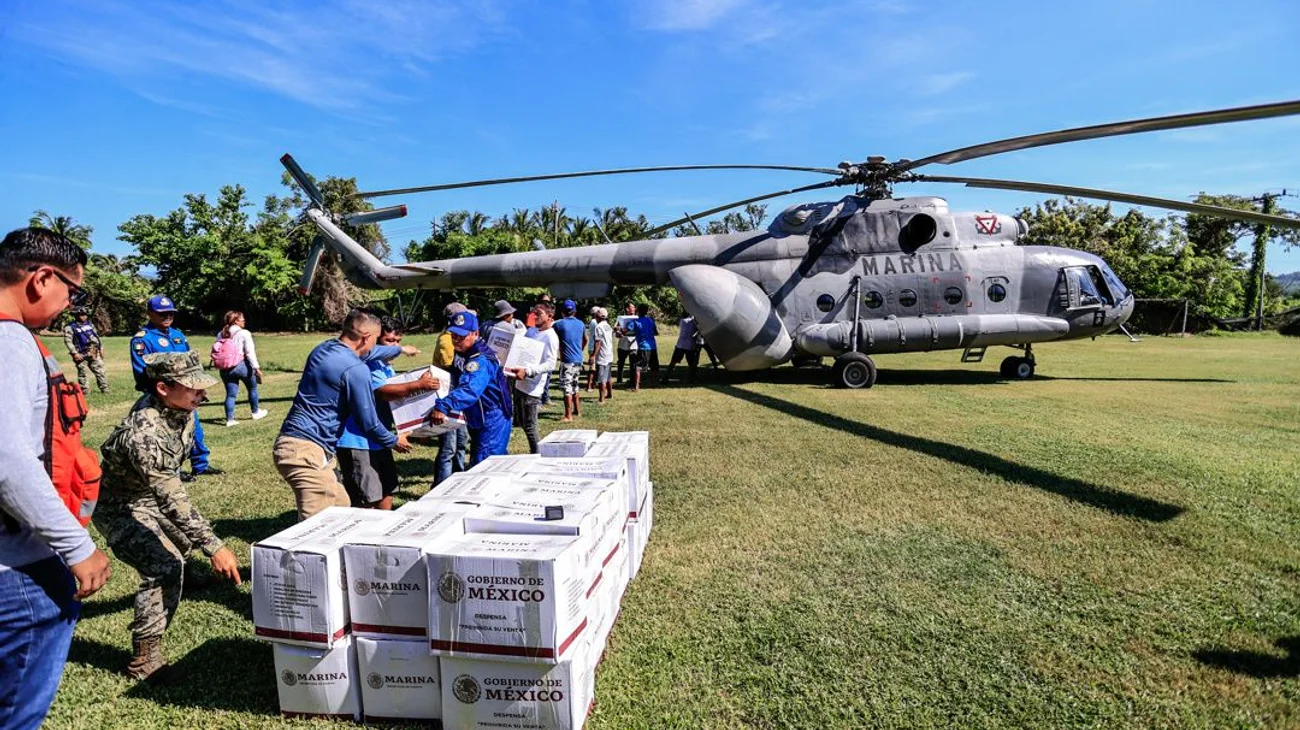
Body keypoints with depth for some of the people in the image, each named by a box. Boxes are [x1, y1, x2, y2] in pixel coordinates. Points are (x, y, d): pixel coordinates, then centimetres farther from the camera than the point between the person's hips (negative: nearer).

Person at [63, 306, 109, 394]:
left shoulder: (90, 324, 13)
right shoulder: (70, 327, -5)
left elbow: (96, 337, 20)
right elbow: (68, 341, -10)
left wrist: (101, 349, 16)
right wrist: (74, 353, -17)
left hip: (94, 353, 5)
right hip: (81, 355, -5)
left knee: (100, 371, 3)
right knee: (82, 373, 0)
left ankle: (105, 389, 8)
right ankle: (85, 391, 6)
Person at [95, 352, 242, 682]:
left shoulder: (180, 407, -14)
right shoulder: (144, 433, -39)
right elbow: (171, 500, -41)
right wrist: (214, 547, -44)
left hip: (153, 494, 9)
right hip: (121, 508, -8)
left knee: (186, 540, 27)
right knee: (166, 566, -24)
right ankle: (145, 658, -11)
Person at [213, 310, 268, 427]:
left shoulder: (221, 334, 10)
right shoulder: (244, 333, -7)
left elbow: (214, 351, 9)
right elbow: (250, 352, -13)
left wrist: (219, 365, 15)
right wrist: (256, 367, -13)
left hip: (225, 369, 5)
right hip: (241, 365, -5)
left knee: (231, 394, 9)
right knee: (252, 388, 17)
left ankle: (229, 419, 7)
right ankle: (256, 412, 28)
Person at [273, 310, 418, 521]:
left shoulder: (325, 348, 12)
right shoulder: (355, 369, -16)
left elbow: (368, 352, 34)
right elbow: (368, 423, -9)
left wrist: (400, 349, 50)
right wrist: (394, 442, 10)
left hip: (293, 444, 10)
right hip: (306, 450, -10)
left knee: (341, 506, 16)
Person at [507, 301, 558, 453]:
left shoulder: (551, 337, -14)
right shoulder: (530, 331, 11)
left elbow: (550, 364, -22)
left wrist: (527, 371, -31)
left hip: (533, 388, -9)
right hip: (520, 384, 9)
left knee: (529, 427, -1)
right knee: (521, 422, 18)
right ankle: (539, 449, 32)